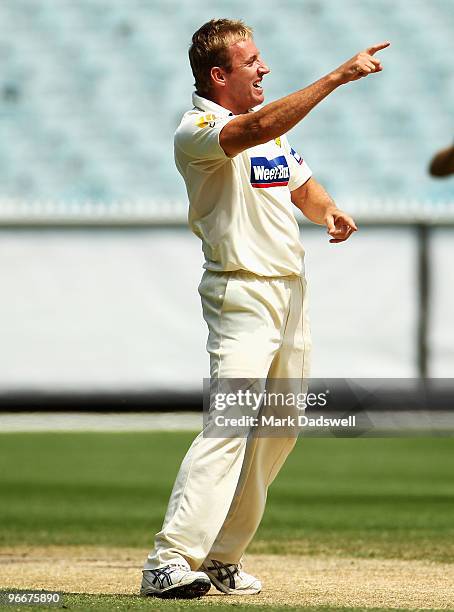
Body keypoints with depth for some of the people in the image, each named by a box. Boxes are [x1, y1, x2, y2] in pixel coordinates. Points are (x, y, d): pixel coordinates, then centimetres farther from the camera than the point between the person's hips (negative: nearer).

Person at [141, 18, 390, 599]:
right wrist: (339, 75, -37)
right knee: (229, 424, -21)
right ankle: (168, 562, -27)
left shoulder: (272, 120, 14)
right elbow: (259, 129, -32)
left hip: (291, 289, 9)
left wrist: (329, 212, -1)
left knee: (279, 430, 11)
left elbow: (301, 185, 23)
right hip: (242, 295, -9)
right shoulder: (196, 132, -14)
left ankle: (221, 556, 20)